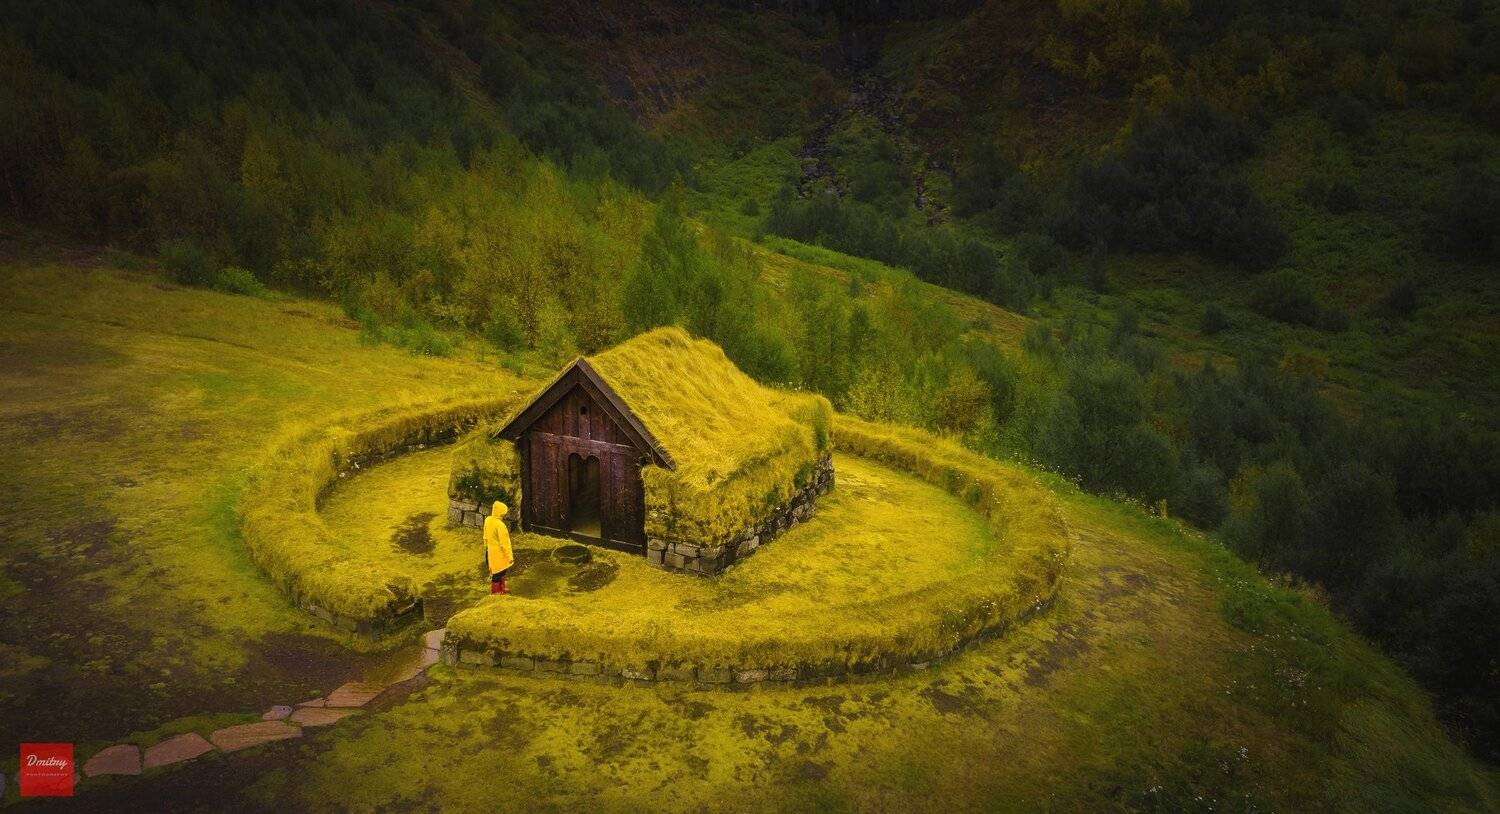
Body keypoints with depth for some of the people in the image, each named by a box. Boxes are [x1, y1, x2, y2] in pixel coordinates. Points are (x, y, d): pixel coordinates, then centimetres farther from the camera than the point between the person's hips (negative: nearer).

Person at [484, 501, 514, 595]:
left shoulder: (487, 520, -4)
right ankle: (496, 592, 19)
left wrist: (487, 546, 23)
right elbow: (504, 543, -23)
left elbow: (486, 537, 10)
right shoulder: (500, 525, -29)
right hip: (499, 553, -8)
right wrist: (510, 556, -15)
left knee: (501, 571, 24)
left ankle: (502, 588, 37)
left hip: (491, 551, 8)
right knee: (498, 573, 7)